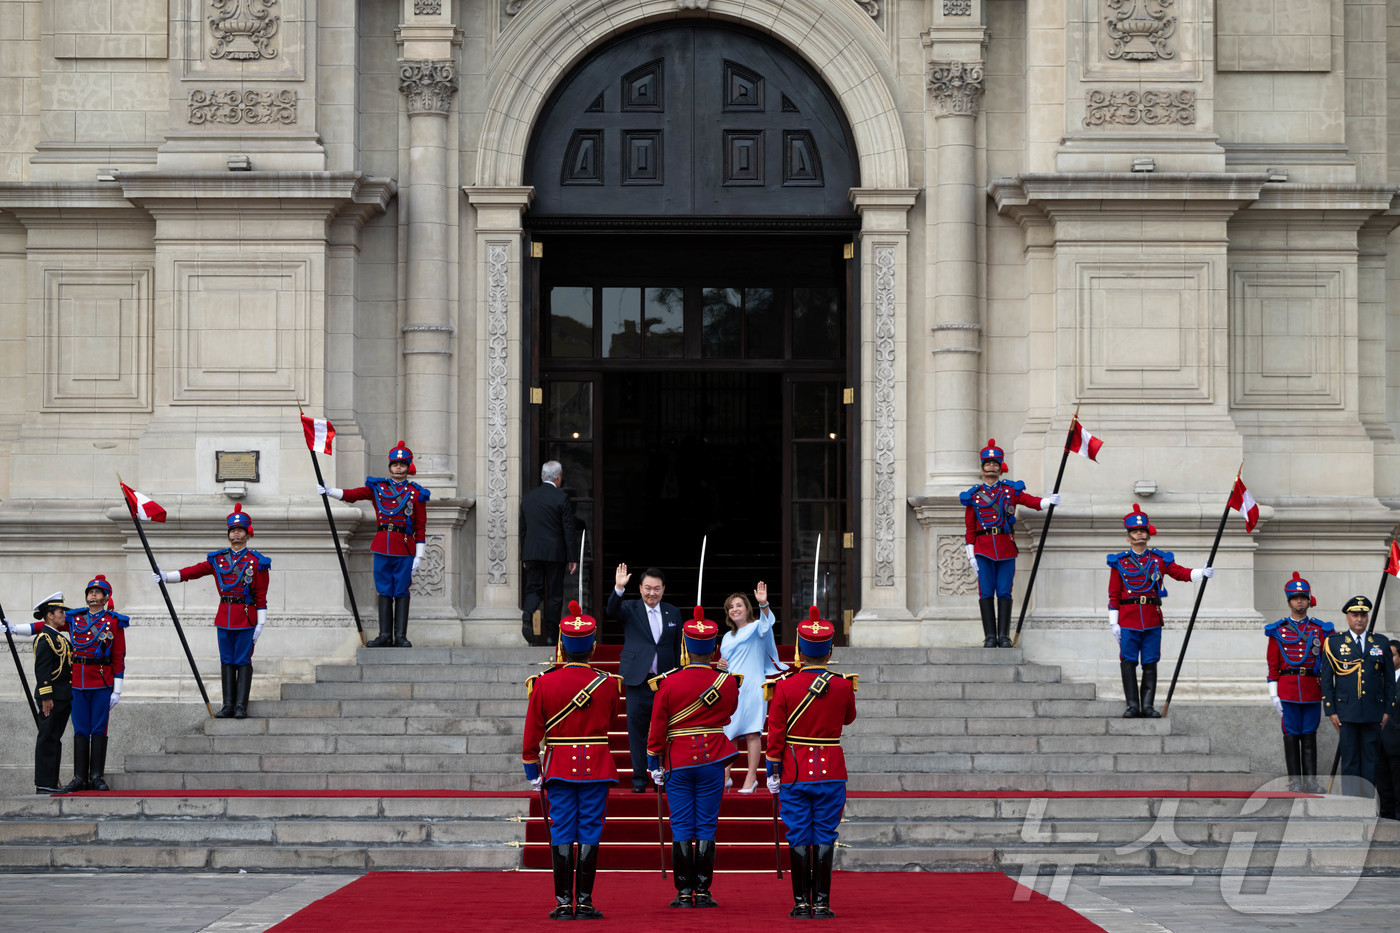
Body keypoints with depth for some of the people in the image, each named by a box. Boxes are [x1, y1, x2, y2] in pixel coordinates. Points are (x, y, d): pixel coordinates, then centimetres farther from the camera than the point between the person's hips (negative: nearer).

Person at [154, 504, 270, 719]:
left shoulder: (257, 562, -1)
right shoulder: (217, 559, 10)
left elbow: (261, 596, -3)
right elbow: (194, 571, 2)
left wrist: (260, 623, -8)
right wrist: (166, 576, -10)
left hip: (246, 618, -4)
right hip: (224, 618, 4)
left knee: (243, 661, -3)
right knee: (227, 661, 6)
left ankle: (241, 707, -2)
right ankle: (228, 705, 10)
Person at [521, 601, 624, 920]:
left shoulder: (544, 684, -6)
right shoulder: (609, 684, -5)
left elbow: (532, 733, -1)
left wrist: (532, 771, 7)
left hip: (558, 768, 0)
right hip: (596, 769, 0)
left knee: (562, 834, 4)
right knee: (589, 834, 3)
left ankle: (563, 902, 2)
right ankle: (584, 902, 1)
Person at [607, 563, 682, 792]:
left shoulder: (673, 613, 11)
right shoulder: (630, 609, 3)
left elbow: (679, 648, 14)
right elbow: (612, 611, -19)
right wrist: (618, 589, -37)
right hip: (637, 681, -2)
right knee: (637, 731, 1)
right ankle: (639, 780, 7)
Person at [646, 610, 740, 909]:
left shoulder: (668, 684, -7)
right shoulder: (727, 682, -4)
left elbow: (657, 728, -3)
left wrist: (655, 765, 5)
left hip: (678, 763, -1)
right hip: (712, 762, 1)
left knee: (681, 829, 3)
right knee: (706, 828, 4)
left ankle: (683, 892, 3)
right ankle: (702, 892, 3)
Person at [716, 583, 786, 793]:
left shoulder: (756, 629, 1)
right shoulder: (728, 637, 20)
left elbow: (766, 623, -22)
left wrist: (763, 604, -43)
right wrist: (721, 666, 4)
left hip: (751, 687, -6)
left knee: (752, 733, -8)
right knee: (728, 734, 5)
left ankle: (751, 778, -6)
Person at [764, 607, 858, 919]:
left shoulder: (784, 686, -8)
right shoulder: (843, 686, -5)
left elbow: (775, 734, -5)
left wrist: (772, 773, 4)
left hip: (795, 772, 0)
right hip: (831, 771, 0)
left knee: (798, 838, 5)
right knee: (824, 838, 4)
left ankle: (801, 902, 6)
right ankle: (822, 903, 2)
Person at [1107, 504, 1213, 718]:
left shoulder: (1160, 559, 11)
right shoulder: (1119, 562, 6)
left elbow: (1181, 573, 5)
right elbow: (1113, 595, 5)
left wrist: (1202, 573, -14)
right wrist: (1113, 622, 0)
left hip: (1152, 619, 1)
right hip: (1128, 619, -1)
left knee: (1150, 663, 2)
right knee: (1128, 662, -4)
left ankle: (1147, 706, 6)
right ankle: (1133, 706, 1)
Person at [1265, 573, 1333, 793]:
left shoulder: (1320, 629, 7)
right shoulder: (1278, 630, 5)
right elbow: (1273, 664, 4)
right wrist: (1274, 693, -2)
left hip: (1313, 689, 1)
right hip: (1287, 688, -1)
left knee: (1310, 735, 4)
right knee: (1291, 734, 1)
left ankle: (1311, 781, 6)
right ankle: (1295, 781, 5)